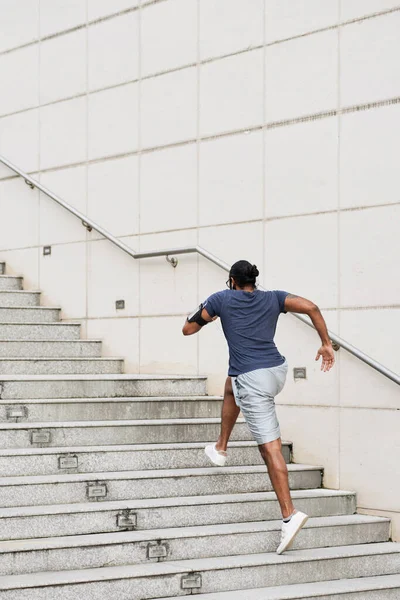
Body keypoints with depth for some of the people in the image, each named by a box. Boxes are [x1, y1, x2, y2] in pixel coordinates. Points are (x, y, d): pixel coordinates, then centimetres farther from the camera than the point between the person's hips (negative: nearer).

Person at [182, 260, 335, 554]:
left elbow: (188, 329, 11)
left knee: (271, 447, -9)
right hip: (278, 371, 5)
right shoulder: (273, 298, 12)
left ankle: (290, 514, -18)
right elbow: (311, 307, -2)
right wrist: (326, 344, 5)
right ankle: (220, 449, 45)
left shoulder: (222, 299, 5)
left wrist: (200, 316, 32)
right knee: (232, 386, 36)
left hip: (252, 379, -5)